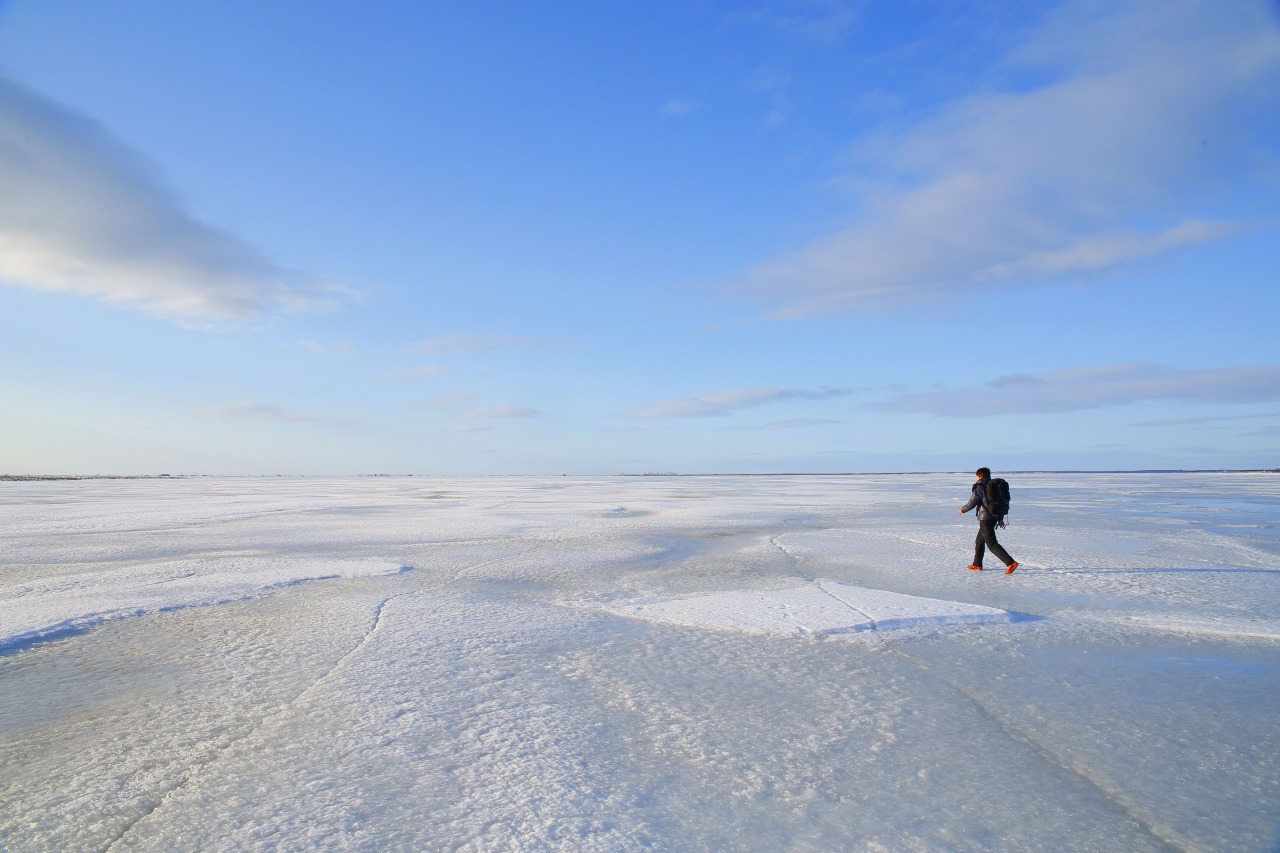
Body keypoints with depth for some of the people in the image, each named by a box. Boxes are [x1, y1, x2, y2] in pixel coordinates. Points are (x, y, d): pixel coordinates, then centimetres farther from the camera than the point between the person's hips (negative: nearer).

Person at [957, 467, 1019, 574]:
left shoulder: (980, 487, -14)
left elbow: (972, 503, -14)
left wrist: (962, 510, 4)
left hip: (985, 519, -9)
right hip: (993, 518, 9)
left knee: (992, 544, -8)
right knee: (979, 541, 20)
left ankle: (1011, 563, -16)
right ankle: (977, 564, 28)